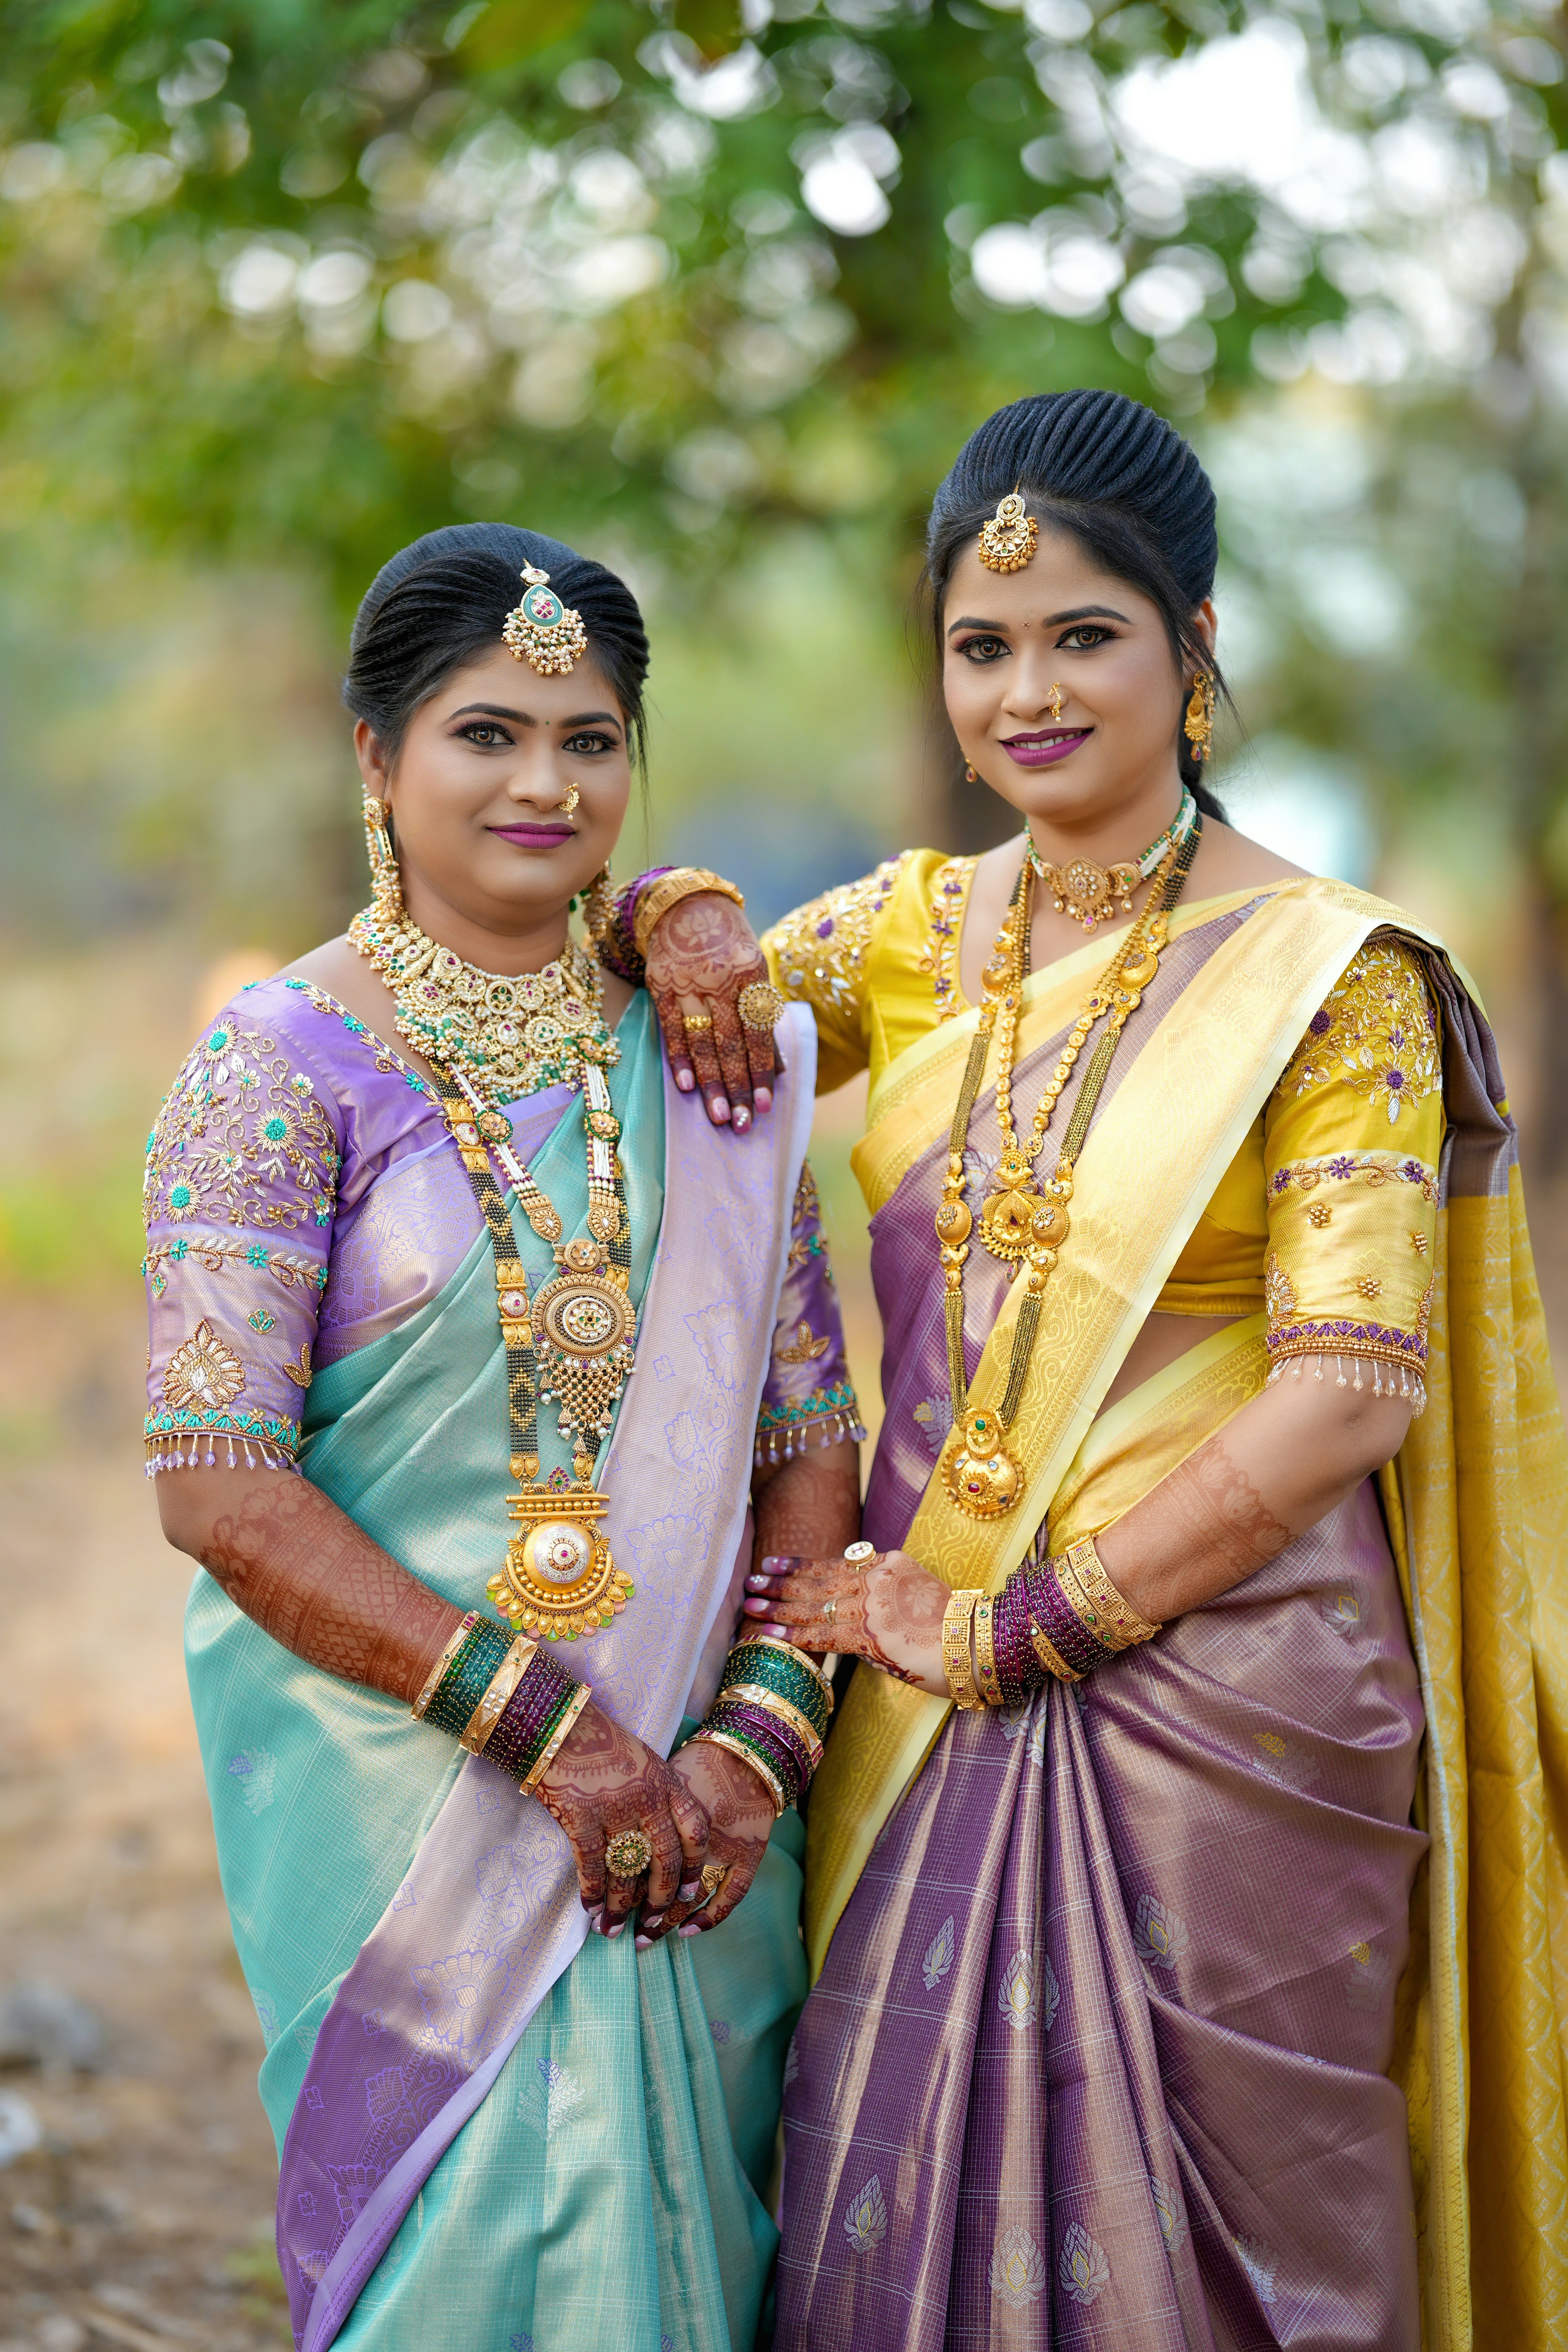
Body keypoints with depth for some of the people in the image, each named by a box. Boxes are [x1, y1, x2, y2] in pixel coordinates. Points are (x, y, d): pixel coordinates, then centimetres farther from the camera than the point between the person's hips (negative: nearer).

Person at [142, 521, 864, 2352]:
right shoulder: (286, 1067, -6)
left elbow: (809, 1435, 7)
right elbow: (220, 1490, -13)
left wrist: (763, 1734, -8)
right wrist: (548, 1729, -16)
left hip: (690, 1804, 4)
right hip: (403, 1794, -4)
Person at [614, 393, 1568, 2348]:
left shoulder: (1325, 977, -8)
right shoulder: (919, 928, 8)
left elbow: (1352, 1393, -14)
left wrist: (1005, 1629, -13)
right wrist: (679, 920, -6)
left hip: (1221, 1704, -4)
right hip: (929, 1709, 5)